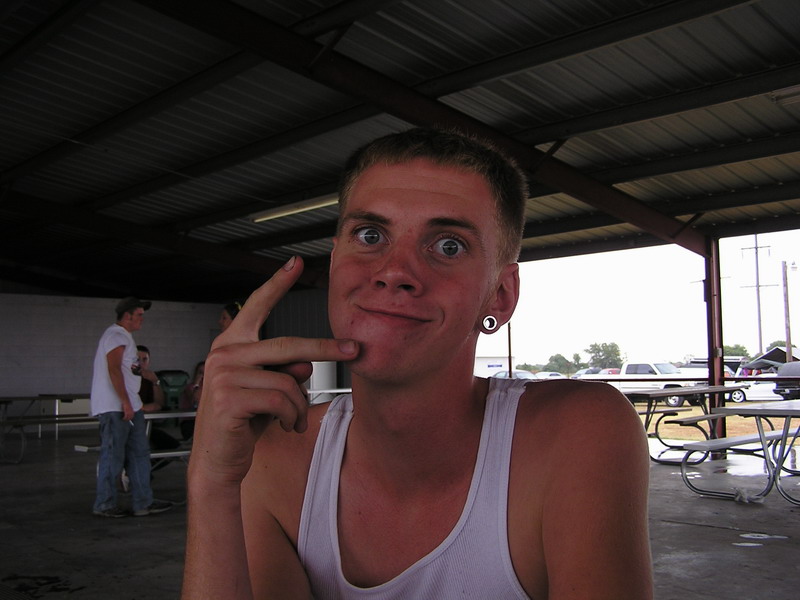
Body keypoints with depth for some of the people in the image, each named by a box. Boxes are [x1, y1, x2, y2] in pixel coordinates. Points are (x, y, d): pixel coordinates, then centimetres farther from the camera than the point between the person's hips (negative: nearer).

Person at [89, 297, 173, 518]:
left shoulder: (123, 336, 21)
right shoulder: (116, 336, -11)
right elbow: (114, 370, -20)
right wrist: (126, 403, -22)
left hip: (128, 406, 10)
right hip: (115, 408, -10)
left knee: (139, 453, 9)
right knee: (113, 456, -2)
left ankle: (143, 502, 13)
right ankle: (104, 504, 9)